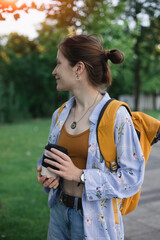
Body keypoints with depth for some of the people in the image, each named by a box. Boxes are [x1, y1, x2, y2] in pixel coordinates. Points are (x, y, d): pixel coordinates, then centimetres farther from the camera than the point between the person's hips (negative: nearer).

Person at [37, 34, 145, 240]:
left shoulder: (116, 116, -16)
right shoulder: (60, 115, 3)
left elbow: (133, 176, -17)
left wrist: (80, 175, -22)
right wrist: (46, 174, -5)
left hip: (94, 222, -5)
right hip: (59, 211, 5)